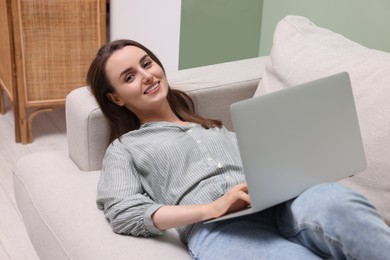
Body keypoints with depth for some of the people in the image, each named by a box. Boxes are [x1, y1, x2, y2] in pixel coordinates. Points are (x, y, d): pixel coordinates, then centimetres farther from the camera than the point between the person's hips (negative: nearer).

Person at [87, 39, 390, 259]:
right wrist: (212, 208, -11)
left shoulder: (213, 126, 35)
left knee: (332, 200, -33)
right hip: (215, 228, -4)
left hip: (274, 206, 4)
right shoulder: (125, 148, 21)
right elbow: (124, 214, 2)